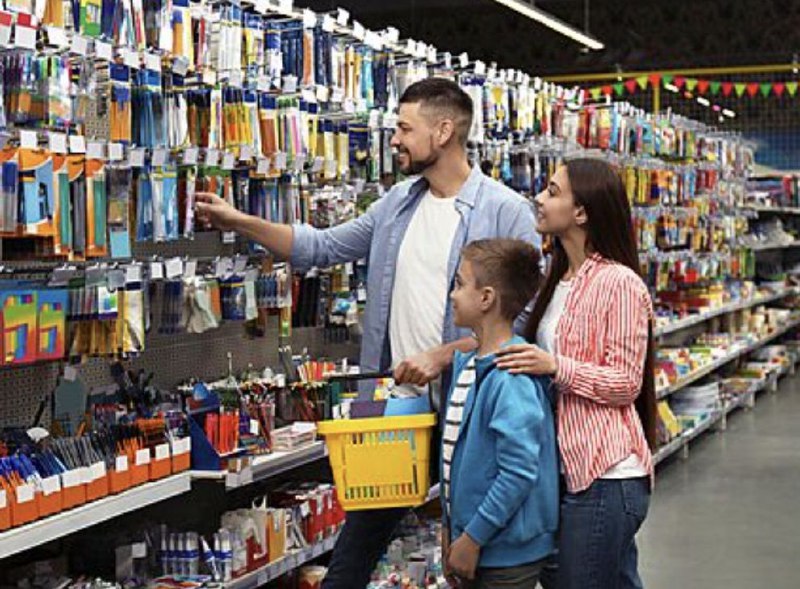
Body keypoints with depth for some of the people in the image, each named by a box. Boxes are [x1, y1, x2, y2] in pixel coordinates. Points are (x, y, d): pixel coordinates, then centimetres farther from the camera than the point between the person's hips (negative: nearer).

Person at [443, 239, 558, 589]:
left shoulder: (512, 378, -22)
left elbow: (518, 473, -24)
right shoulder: (466, 363, 6)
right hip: (469, 536, 9)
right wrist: (451, 526, 14)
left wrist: (473, 538, -18)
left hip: (509, 554, -9)